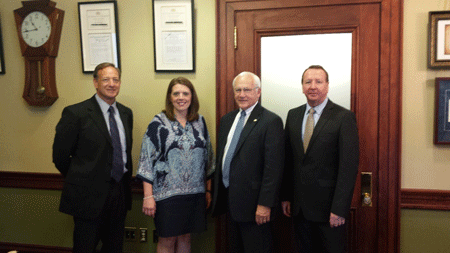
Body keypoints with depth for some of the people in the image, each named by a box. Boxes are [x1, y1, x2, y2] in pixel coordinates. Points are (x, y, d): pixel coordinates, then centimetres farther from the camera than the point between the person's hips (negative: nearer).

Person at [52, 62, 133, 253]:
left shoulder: (126, 113, 8)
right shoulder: (76, 113, -11)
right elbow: (60, 155, -7)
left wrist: (126, 181, 11)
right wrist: (79, 179, 3)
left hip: (120, 192, 5)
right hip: (89, 195, -5)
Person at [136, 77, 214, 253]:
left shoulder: (200, 122, 6)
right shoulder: (158, 123, -6)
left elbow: (207, 157, 11)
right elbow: (147, 160, -8)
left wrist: (208, 190, 11)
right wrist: (148, 196, -12)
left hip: (194, 193, 4)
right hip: (167, 193, -3)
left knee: (185, 238, 15)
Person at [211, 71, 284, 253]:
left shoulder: (271, 121, -12)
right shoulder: (227, 120, 11)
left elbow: (273, 167, -17)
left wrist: (265, 204, -20)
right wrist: (216, 192, 15)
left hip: (253, 203, -7)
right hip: (229, 199, 7)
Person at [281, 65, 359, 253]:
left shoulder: (344, 117, -9)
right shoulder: (293, 115, 7)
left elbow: (349, 166, -13)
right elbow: (288, 159, 9)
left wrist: (339, 208, -16)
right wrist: (286, 196, 7)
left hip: (328, 206, -4)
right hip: (299, 205, 5)